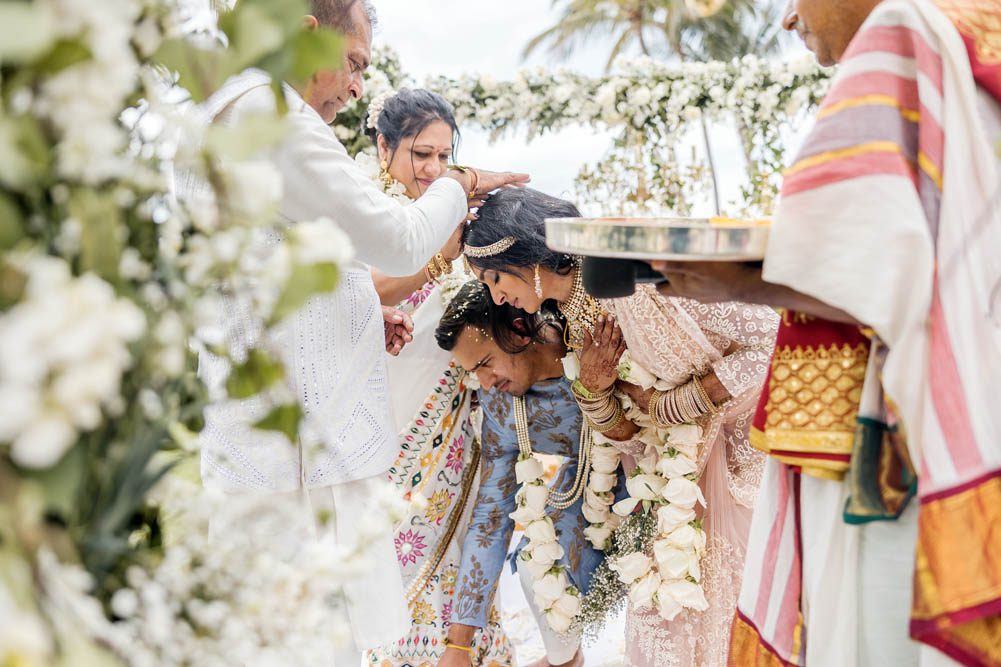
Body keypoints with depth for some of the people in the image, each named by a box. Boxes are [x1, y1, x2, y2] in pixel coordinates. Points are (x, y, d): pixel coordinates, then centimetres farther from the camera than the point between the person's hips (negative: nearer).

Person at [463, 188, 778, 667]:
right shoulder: (577, 323, 2)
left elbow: (769, 338, -24)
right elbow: (637, 439, 2)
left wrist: (674, 405, -18)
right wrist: (591, 389, -17)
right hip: (696, 456, 7)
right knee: (655, 620, 6)